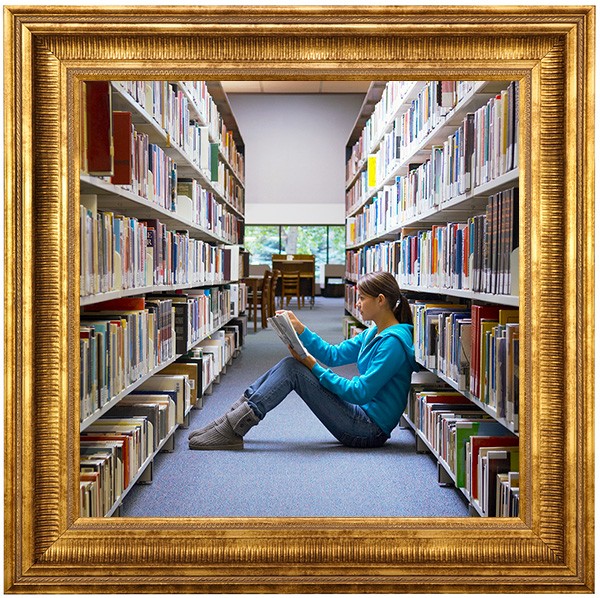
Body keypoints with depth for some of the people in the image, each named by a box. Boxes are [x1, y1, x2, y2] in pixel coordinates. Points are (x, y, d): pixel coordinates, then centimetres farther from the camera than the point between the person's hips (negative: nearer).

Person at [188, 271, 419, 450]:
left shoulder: (393, 340, -17)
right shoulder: (374, 333, 13)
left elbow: (360, 392, -22)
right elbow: (334, 355, 14)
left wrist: (313, 367, -17)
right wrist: (300, 329, 1)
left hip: (370, 429, -9)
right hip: (362, 420, 9)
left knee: (292, 368, -16)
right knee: (289, 365, 1)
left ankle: (231, 431, -16)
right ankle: (232, 419, -1)